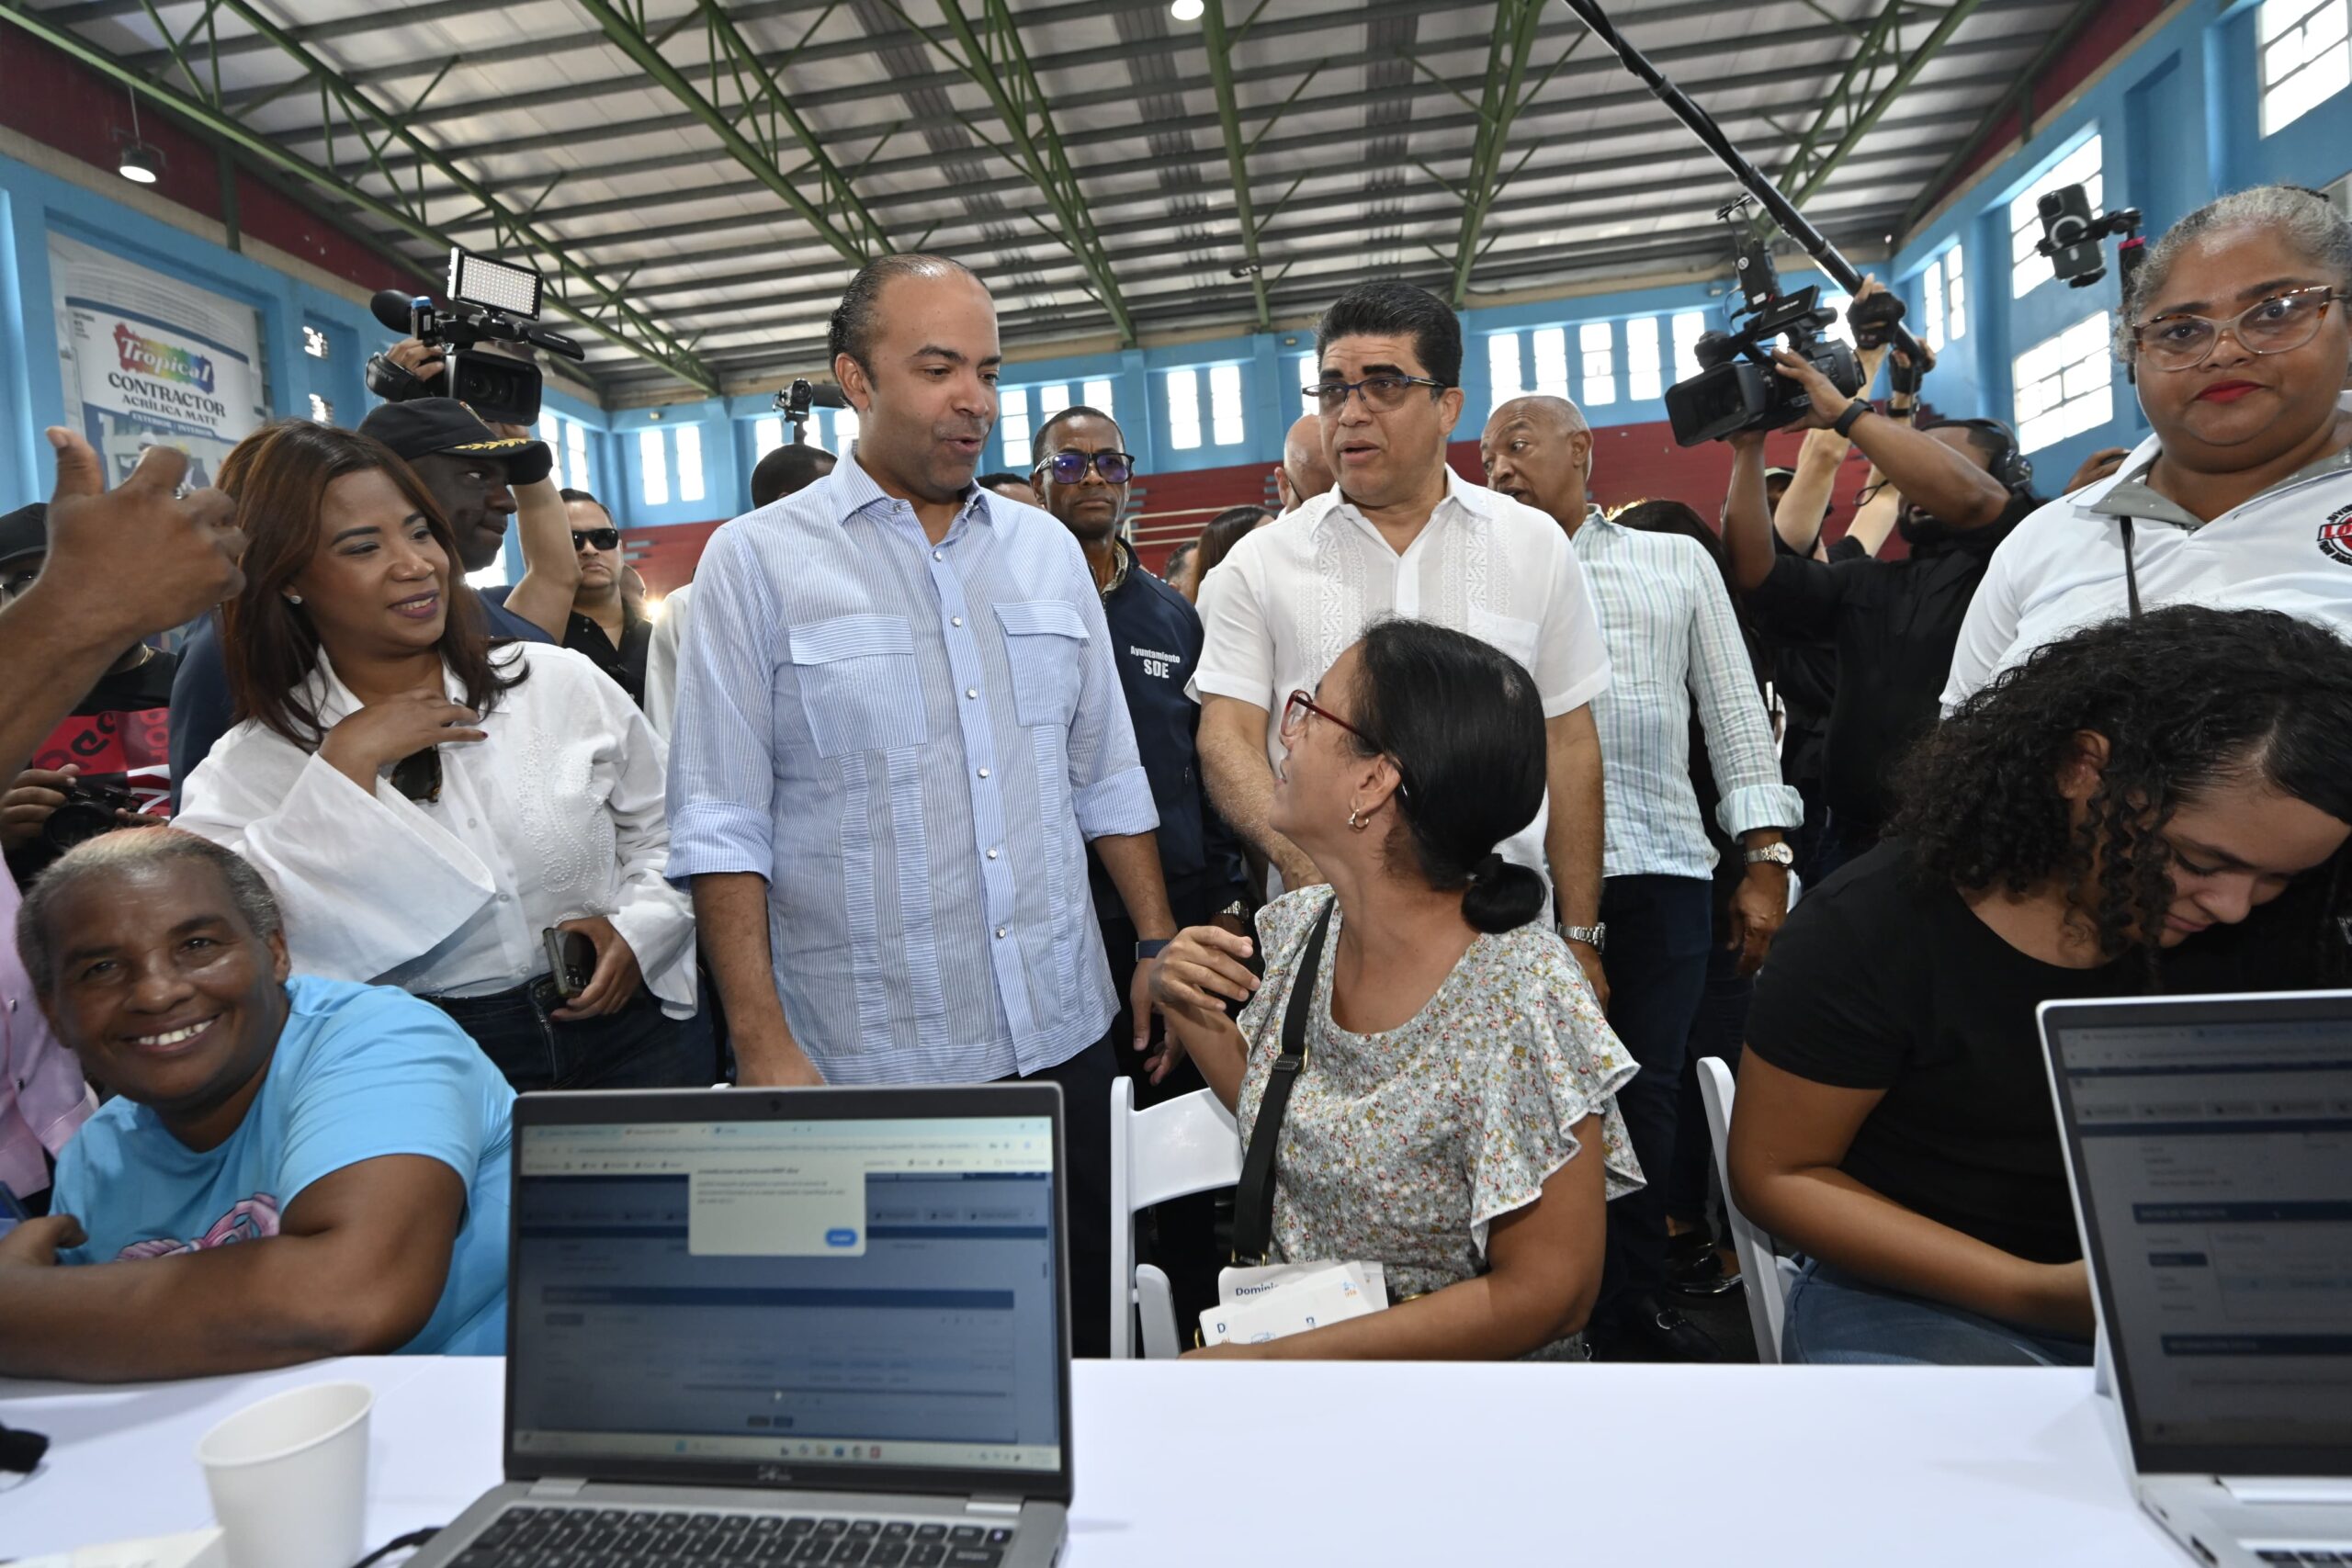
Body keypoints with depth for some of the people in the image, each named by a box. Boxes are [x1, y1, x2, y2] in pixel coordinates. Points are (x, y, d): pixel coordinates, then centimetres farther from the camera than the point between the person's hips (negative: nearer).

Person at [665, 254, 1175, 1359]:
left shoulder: (1048, 550, 10)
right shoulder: (759, 561, -3)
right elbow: (723, 831, -7)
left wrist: (1159, 946, 8)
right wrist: (763, 1048, -12)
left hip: (1063, 1037, 4)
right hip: (867, 1064, -3)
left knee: (1078, 1338, 16)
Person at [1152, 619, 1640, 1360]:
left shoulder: (1519, 998, -22)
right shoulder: (1297, 928, -3)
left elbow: (1547, 1293, -18)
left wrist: (1266, 1359, -18)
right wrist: (1193, 1017, -6)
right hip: (1279, 1329, 5)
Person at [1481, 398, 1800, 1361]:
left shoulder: (1678, 562, 17)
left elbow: (1734, 708, 11)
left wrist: (1765, 858, 5)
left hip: (1663, 867, 1)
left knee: (1646, 1096, 6)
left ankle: (1633, 1307, 22)